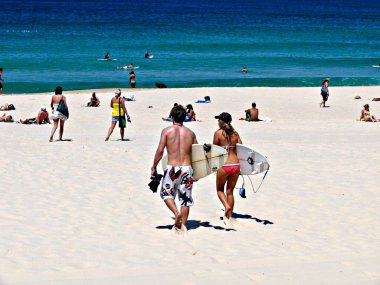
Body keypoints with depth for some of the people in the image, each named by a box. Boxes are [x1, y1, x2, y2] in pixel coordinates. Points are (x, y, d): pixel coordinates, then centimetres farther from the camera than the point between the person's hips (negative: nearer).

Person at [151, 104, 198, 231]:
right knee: (185, 198, 10)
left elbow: (160, 150, -9)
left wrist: (154, 167, 2)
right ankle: (182, 225, 13)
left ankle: (176, 213, -8)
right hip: (187, 168, 2)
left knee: (166, 193, 15)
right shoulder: (190, 133, 8)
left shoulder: (167, 131, -1)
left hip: (172, 168, -2)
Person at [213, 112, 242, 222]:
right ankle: (229, 217, 16)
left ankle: (227, 206, -10)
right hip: (236, 165, 4)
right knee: (230, 191, 15)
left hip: (224, 166, -4)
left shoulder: (218, 133, -4)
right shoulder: (235, 133, 6)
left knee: (220, 189, 17)